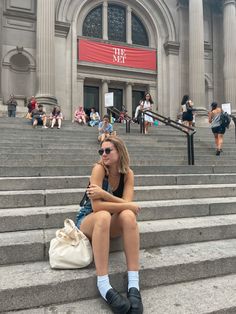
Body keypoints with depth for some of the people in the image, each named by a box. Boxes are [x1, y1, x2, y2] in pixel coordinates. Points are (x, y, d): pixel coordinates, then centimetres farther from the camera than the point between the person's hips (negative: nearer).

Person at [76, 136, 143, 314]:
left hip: (112, 224, 3)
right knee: (103, 216, -37)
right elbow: (96, 206, -29)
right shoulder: (99, 168, -19)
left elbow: (127, 203, -20)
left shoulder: (128, 173, -7)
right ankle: (104, 286, -33)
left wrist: (104, 194, -31)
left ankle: (134, 286, -30)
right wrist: (128, 205, -24)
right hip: (88, 221, -3)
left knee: (128, 215, -30)